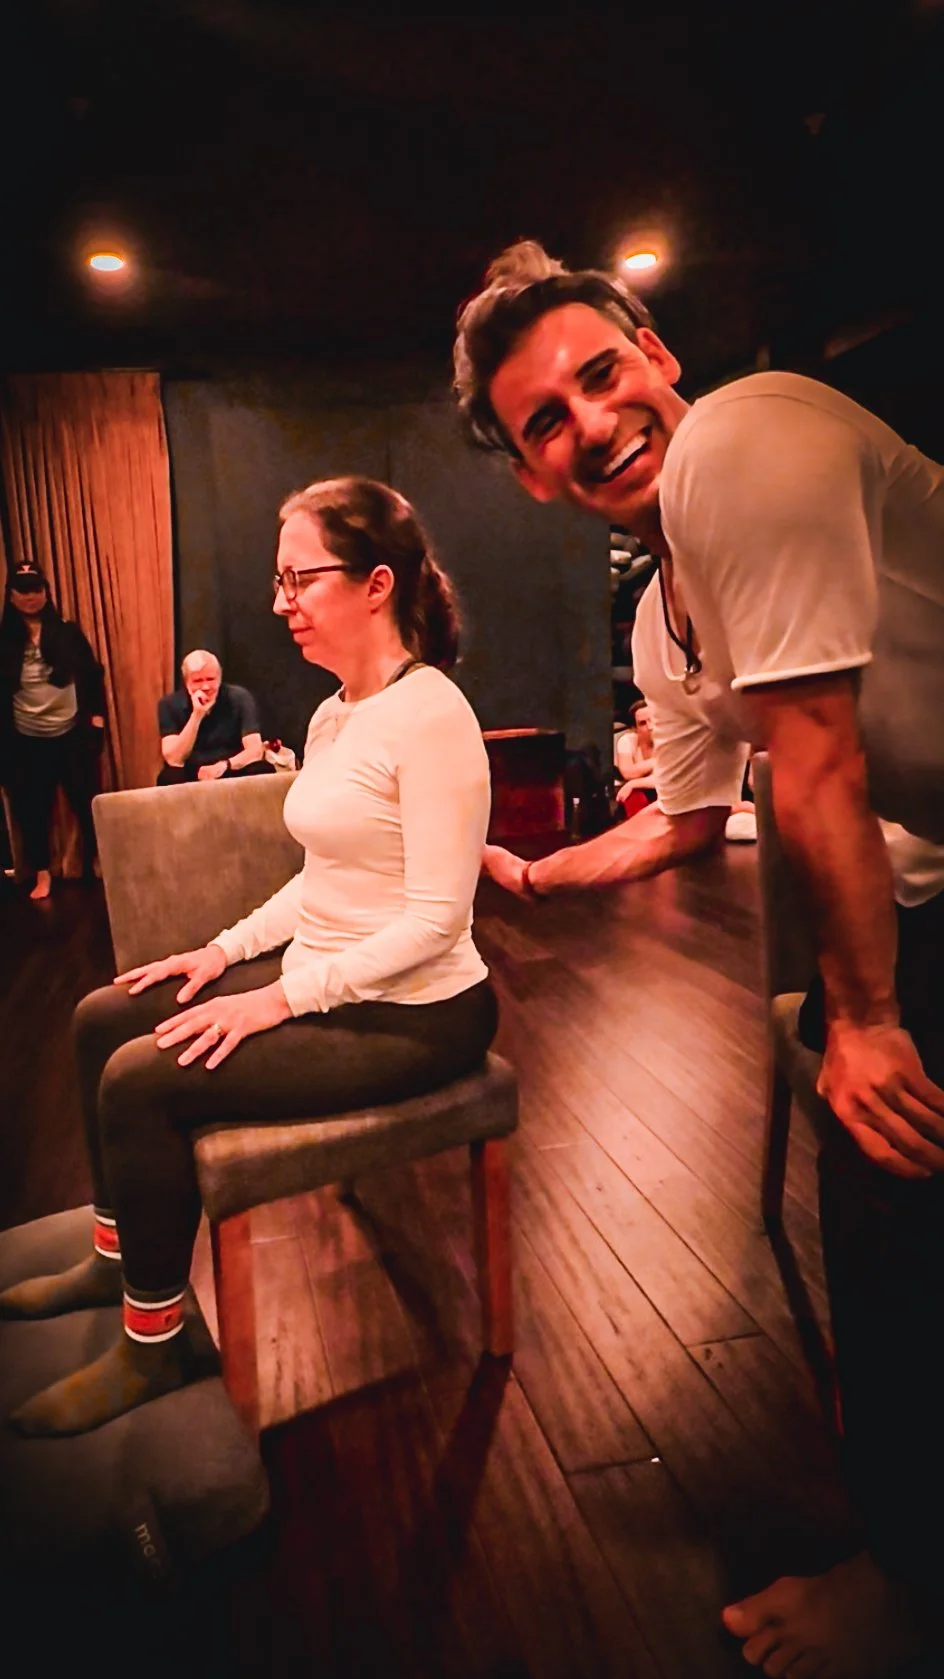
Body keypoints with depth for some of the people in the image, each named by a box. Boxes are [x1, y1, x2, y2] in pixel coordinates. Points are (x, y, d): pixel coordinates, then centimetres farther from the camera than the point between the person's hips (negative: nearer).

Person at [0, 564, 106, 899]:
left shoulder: (67, 632, -1)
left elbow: (92, 675, 4)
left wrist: (97, 716, -2)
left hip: (71, 735, -1)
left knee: (87, 803, 6)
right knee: (33, 810, 8)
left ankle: (98, 865, 22)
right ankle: (42, 876, 20)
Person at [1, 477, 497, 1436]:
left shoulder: (431, 716, -20)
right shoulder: (333, 715, 9)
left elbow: (436, 918, -24)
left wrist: (282, 997, -22)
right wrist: (227, 950, 5)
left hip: (412, 1015, -10)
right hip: (324, 975, 10)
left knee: (140, 1079, -18)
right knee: (102, 1019, 10)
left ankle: (153, 1347, 5)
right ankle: (117, 1258, 28)